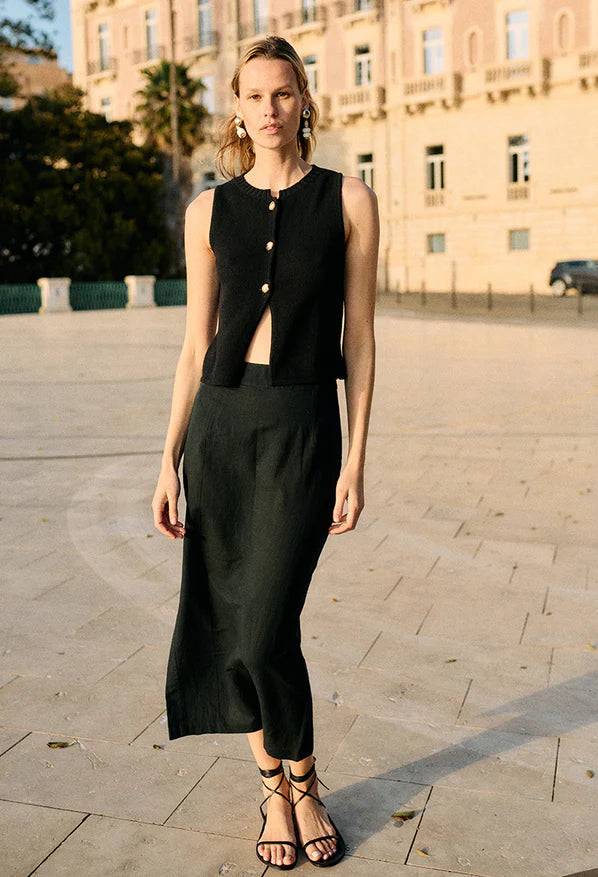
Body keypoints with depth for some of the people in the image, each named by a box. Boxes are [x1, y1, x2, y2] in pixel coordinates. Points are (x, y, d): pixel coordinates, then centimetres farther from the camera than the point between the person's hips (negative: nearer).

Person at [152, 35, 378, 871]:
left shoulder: (348, 199, 2)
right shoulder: (211, 209, 8)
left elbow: (359, 336, 1)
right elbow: (197, 345, 8)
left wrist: (355, 460, -5)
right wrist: (169, 462, 5)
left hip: (302, 430, -3)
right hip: (220, 425, 3)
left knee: (265, 634, -8)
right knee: (229, 627, 7)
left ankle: (303, 785, 22)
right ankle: (274, 789, 30)